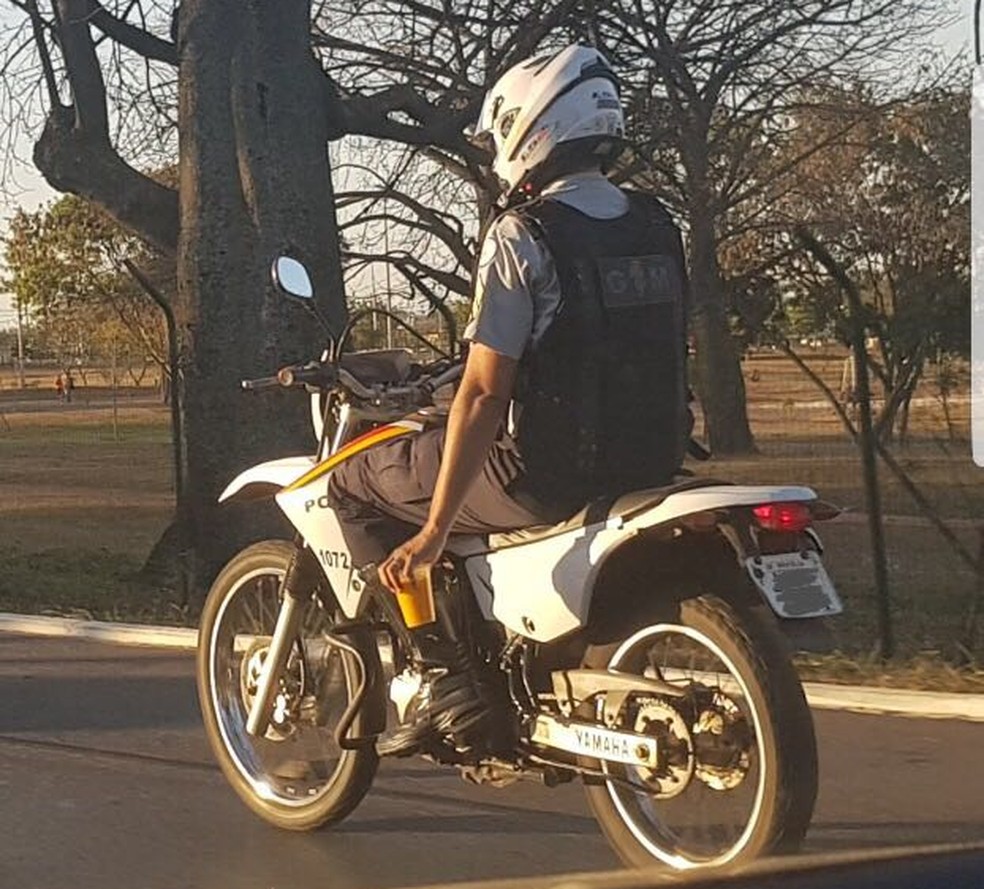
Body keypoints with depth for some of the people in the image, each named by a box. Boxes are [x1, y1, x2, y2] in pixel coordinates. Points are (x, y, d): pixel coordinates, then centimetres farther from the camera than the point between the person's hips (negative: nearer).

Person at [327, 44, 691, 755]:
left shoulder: (521, 235, -14)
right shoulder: (658, 229, 8)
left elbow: (485, 392, -18)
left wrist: (431, 533, -15)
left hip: (547, 473, -8)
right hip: (654, 461, 8)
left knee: (356, 482, 8)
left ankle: (445, 672, 1)